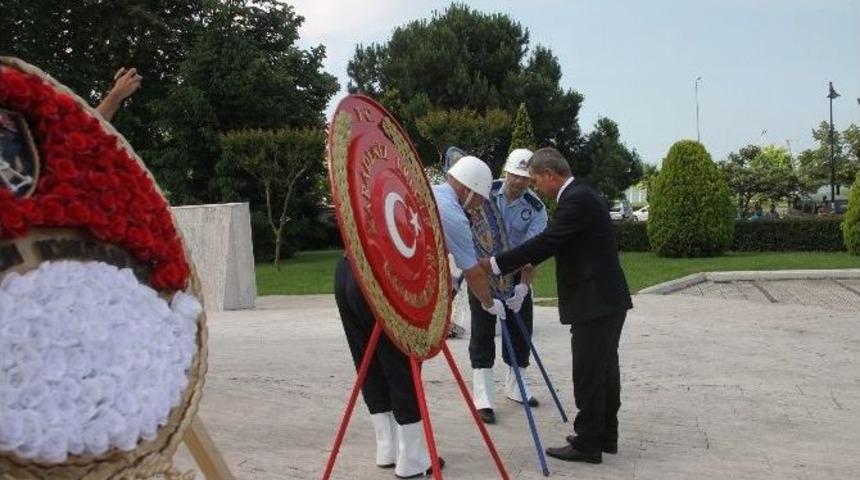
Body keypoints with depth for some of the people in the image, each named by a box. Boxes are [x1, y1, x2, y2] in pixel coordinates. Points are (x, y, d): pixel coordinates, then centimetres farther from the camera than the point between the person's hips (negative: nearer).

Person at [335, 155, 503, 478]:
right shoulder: (452, 214, -1)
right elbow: (474, 273, 9)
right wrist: (490, 304, 26)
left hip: (348, 271, 8)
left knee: (372, 366, 15)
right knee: (401, 368, 3)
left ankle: (388, 451, 25)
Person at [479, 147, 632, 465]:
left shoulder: (577, 200, -18)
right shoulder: (580, 195, 14)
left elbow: (546, 241, -22)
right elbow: (552, 242, 20)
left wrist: (495, 264, -18)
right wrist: (526, 263, 14)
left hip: (595, 303, -10)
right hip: (606, 299, 10)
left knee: (588, 374, -3)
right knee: (604, 370, 16)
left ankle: (588, 444, 4)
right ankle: (605, 435, 25)